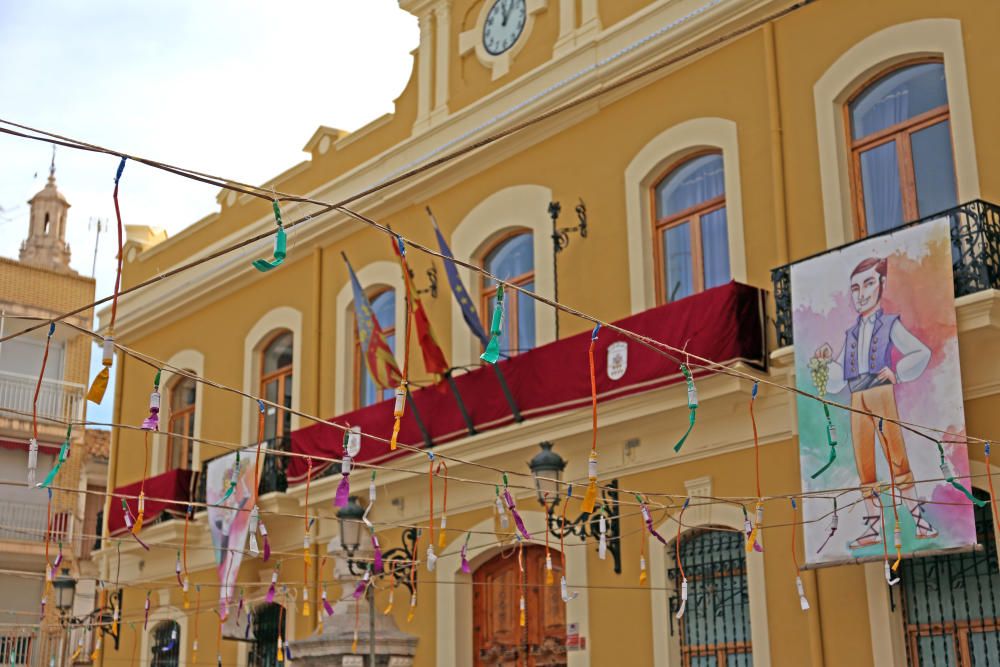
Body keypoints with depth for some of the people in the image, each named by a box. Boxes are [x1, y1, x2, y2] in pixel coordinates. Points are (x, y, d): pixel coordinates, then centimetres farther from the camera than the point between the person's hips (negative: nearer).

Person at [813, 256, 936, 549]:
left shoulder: (890, 324, 10)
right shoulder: (851, 334, 22)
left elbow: (922, 352, -2)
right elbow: (836, 381, 19)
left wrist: (897, 372, -13)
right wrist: (829, 359, 3)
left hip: (882, 394, -5)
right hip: (857, 401, 5)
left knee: (896, 454, -11)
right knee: (863, 463, 1)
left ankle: (919, 518, -8)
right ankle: (874, 527, 4)